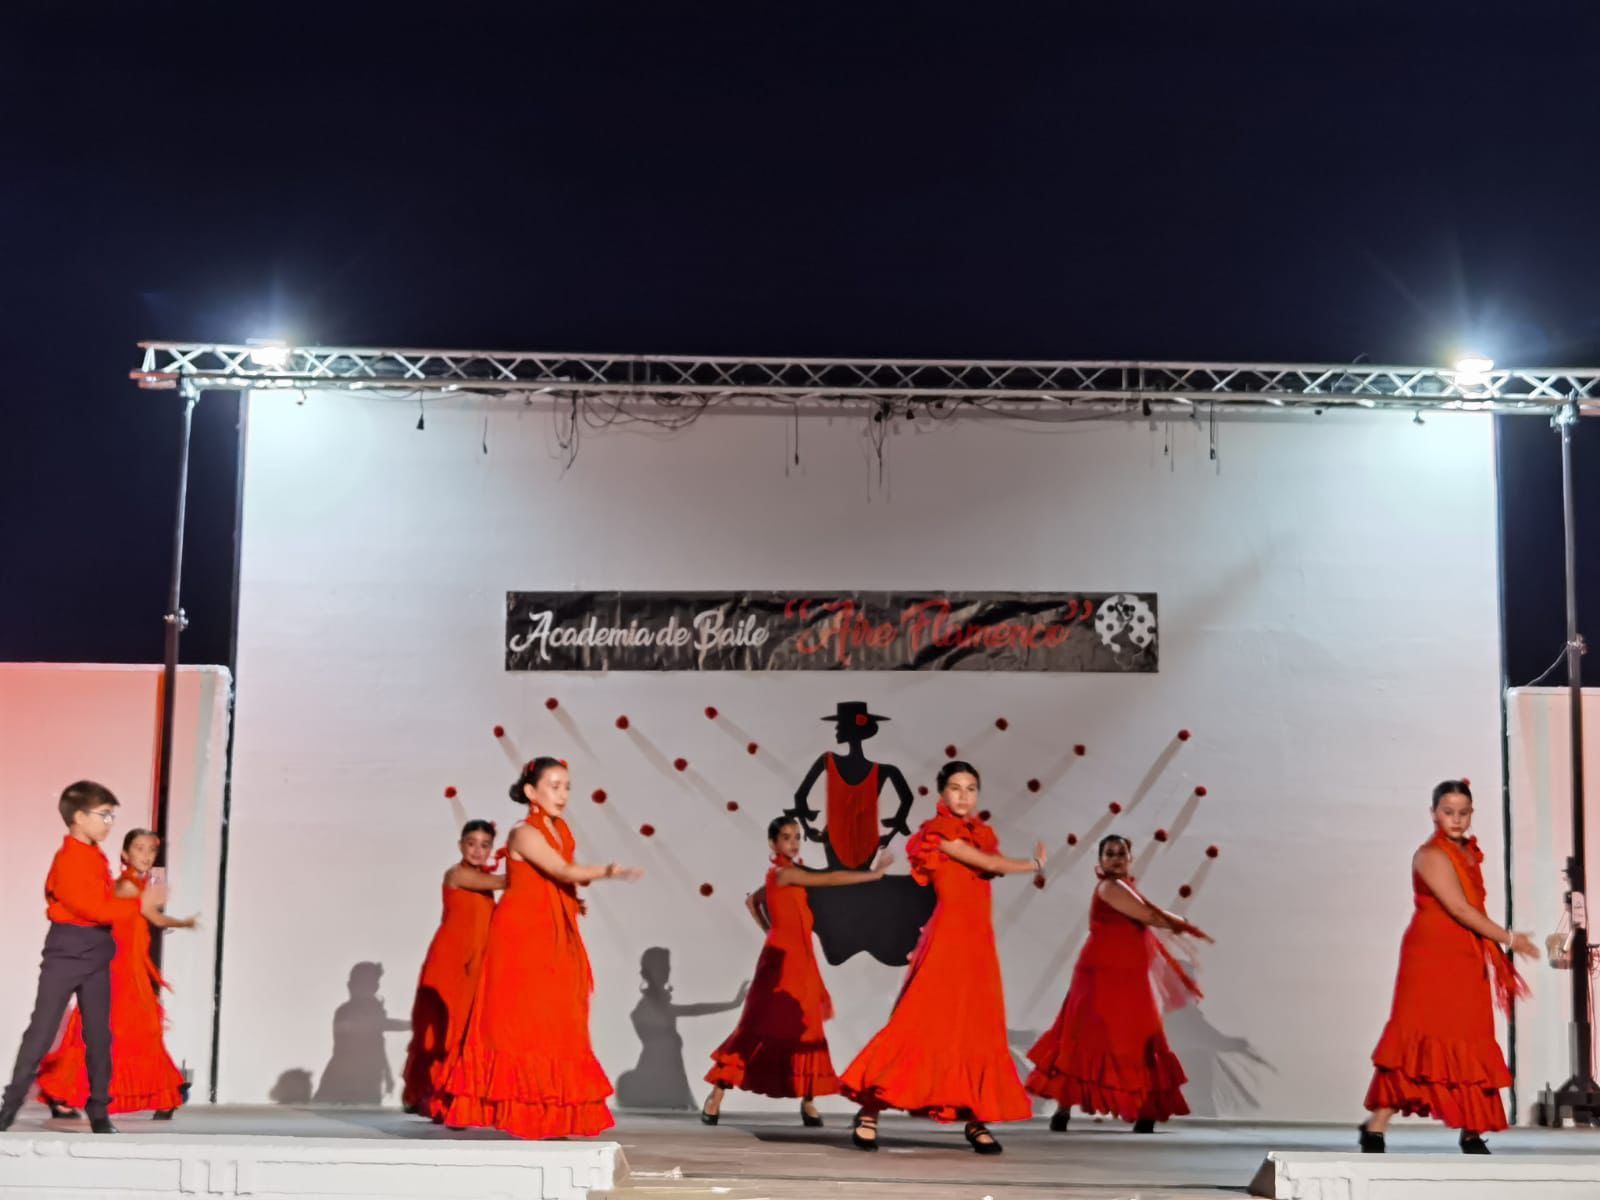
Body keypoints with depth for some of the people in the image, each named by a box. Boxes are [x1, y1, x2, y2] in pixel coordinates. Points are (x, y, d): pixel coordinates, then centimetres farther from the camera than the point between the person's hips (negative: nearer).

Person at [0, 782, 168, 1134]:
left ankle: (99, 1112, 11)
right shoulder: (68, 860, -15)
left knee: (99, 1033, 6)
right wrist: (139, 904, -19)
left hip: (97, 952, 7)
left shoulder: (98, 857, 12)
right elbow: (92, 907, -22)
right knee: (42, 1029, -5)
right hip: (66, 950, -7)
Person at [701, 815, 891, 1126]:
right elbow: (831, 879, -17)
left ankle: (807, 1101, 9)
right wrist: (874, 873, -14)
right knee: (759, 1027, -8)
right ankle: (716, 1096, -2)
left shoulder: (785, 874, 14)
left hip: (800, 960, 9)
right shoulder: (783, 873, -12)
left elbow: (752, 900, 27)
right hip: (782, 959, -9)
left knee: (805, 1030, 6)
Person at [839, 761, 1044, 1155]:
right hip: (947, 936, -7)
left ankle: (975, 1119, 10)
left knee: (980, 1031, 5)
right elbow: (993, 865, -8)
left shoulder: (982, 835, 17)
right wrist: (1035, 863, 4)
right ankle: (870, 1110, -7)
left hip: (979, 938, 7)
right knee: (922, 1021, -11)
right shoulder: (939, 832, -5)